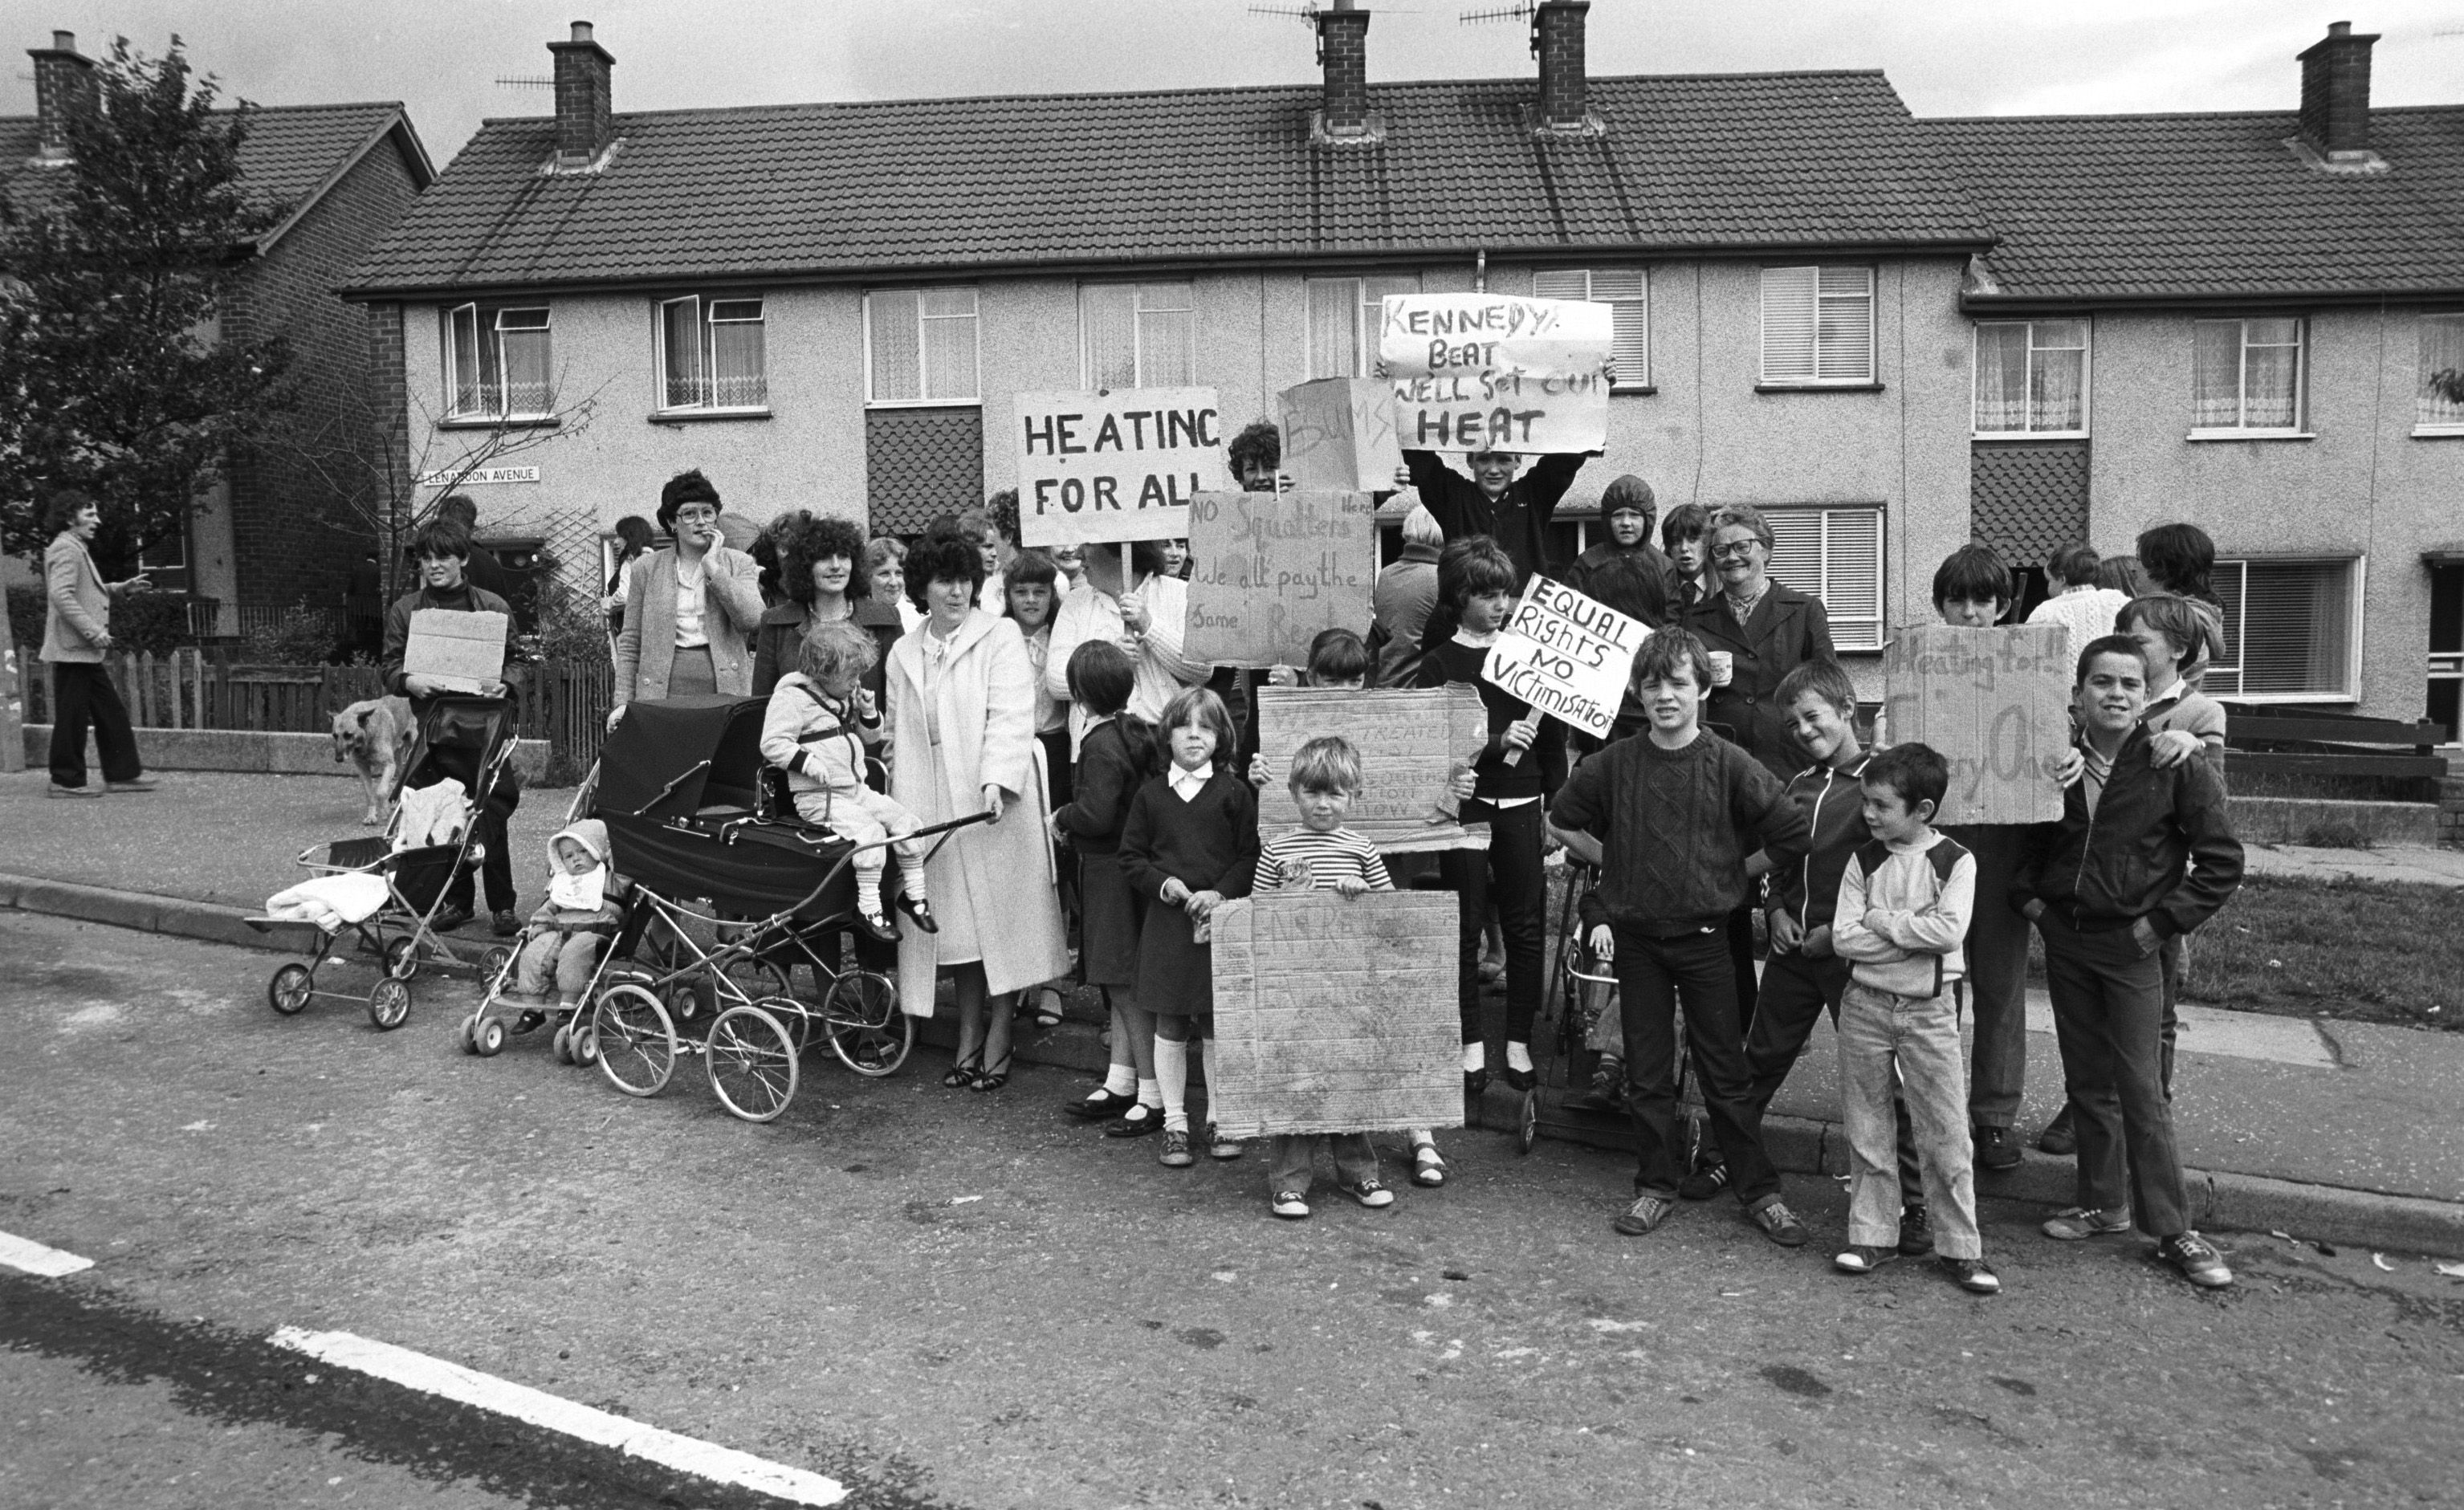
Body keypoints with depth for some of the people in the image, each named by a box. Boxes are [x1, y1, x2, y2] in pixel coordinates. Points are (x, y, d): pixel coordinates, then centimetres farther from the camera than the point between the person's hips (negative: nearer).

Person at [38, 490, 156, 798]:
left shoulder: (78, 550, 21)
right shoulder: (66, 549, -11)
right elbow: (61, 595, -23)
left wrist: (121, 588, 17)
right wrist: (92, 630, -24)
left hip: (86, 652, 11)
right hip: (72, 649, -11)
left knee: (112, 713, 10)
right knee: (72, 717, -5)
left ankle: (122, 775, 14)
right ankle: (66, 781, 1)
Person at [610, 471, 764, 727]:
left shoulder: (738, 564, 9)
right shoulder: (647, 570, 11)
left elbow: (752, 619, -9)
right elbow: (630, 643, 11)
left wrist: (713, 567, -6)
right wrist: (623, 703, 2)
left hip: (725, 690, 0)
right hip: (666, 693, 1)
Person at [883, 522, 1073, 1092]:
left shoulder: (1000, 636, 0)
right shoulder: (904, 653, 16)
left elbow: (1010, 715, -10)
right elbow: (896, 731, 18)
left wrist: (997, 780, -23)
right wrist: (896, 801, 9)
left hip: (991, 801, -4)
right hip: (929, 806, 4)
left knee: (996, 916, -2)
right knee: (952, 921, 6)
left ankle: (997, 1039, 8)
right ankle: (968, 1038, 17)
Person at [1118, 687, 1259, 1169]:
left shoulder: (1233, 792, 0)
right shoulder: (1151, 795, 5)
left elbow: (1251, 855, -2)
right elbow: (1131, 857, 8)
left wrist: (1220, 893, -15)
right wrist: (1163, 883, -9)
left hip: (1218, 918, -1)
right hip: (1167, 919, 1)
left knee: (1216, 1028, 6)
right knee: (1169, 1027, 6)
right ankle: (1174, 1123, 17)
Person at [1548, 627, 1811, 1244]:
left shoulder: (1729, 765, -8)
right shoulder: (1613, 765, -3)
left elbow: (1792, 835, -5)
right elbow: (1561, 823, 9)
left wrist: (1732, 874, 0)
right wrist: (1598, 911, 7)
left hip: (1706, 939, -2)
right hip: (1635, 940, 2)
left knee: (1725, 1074, 5)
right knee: (1647, 1073, 10)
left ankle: (1761, 1192, 17)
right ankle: (1656, 1186, 23)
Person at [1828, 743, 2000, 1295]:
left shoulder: (1956, 862, -6)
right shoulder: (1864, 860, 0)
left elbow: (1950, 931, -21)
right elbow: (1844, 936, -8)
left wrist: (1881, 919, -14)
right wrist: (1913, 931, -15)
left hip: (1929, 1010, -2)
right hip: (1865, 1005, 2)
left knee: (1945, 1134, 1)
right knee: (1867, 1130, 8)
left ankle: (1959, 1246, 12)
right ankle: (1873, 1235, 19)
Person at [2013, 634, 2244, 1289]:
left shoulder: (2176, 769, -10)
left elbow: (2222, 863, -7)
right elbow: (2029, 841, 18)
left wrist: (2162, 921, -10)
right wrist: (2029, 896, 4)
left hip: (2131, 946, -4)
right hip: (2065, 940, 4)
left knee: (2141, 1089, -3)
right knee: (2087, 1082, 13)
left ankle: (2172, 1229, 7)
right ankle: (2104, 1204, 25)